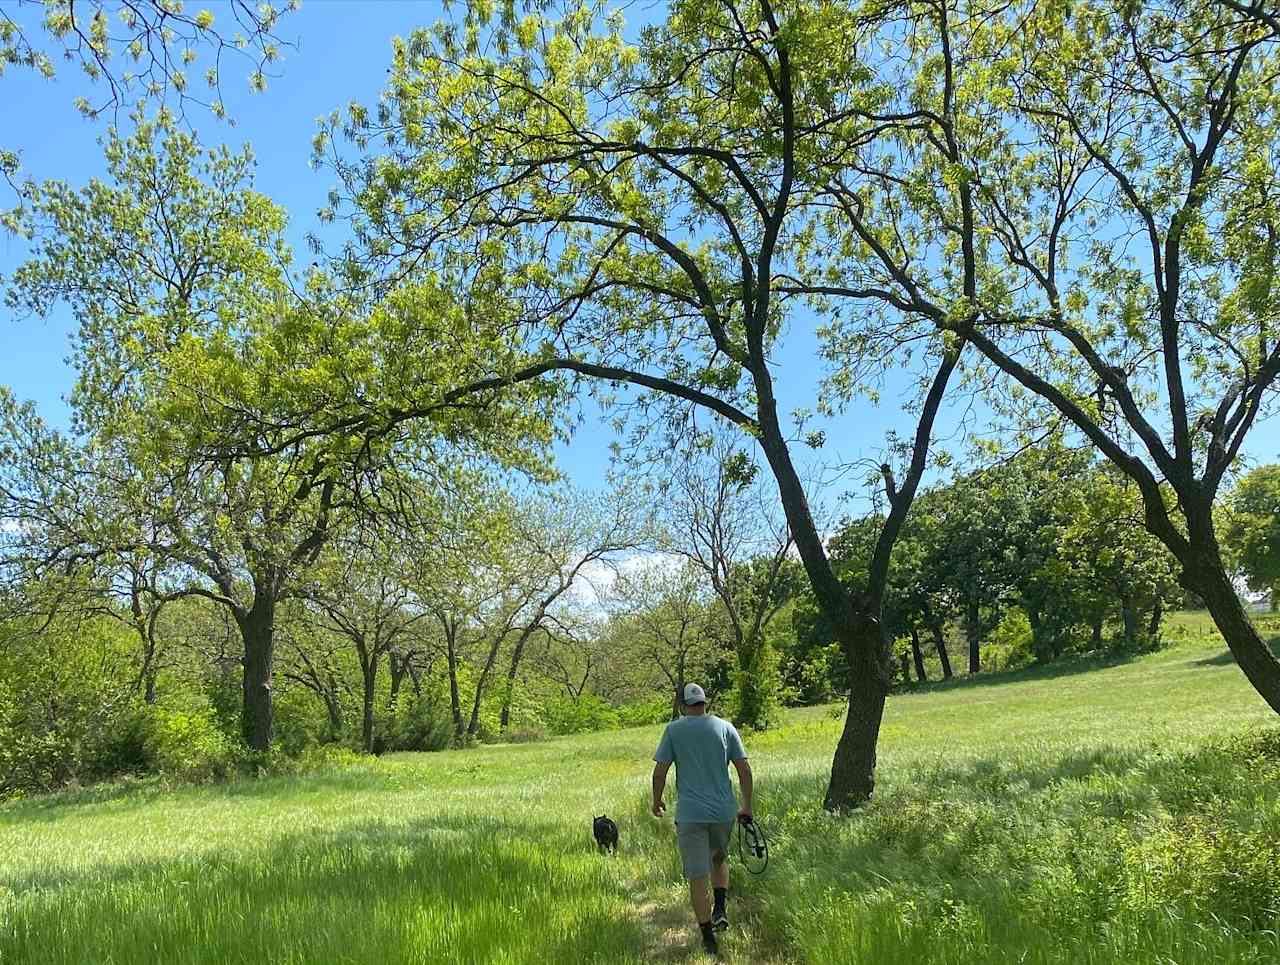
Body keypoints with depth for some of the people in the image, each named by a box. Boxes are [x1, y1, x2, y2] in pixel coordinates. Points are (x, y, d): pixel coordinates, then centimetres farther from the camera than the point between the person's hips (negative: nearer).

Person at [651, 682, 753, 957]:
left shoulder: (673, 730, -2)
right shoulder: (725, 727, 3)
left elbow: (660, 771, -4)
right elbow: (744, 769, 2)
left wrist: (657, 801, 12)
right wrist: (747, 806, 12)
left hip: (690, 814, -3)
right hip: (724, 811, 3)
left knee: (697, 877, 3)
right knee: (719, 859, 28)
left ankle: (708, 937, 6)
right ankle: (720, 909, 13)